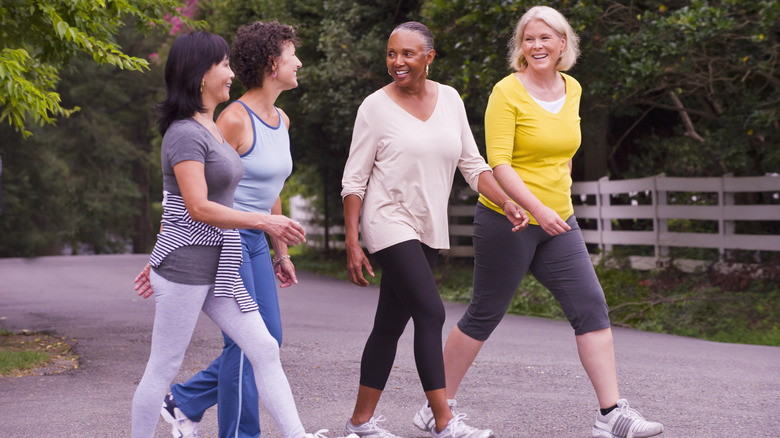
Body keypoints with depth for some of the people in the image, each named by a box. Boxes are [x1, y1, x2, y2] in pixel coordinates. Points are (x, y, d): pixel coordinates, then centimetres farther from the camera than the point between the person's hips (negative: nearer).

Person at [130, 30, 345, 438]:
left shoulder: (212, 129, 16)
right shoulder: (186, 133, -14)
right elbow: (198, 208, -21)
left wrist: (158, 262, 23)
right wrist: (263, 221, -23)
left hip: (219, 267, 9)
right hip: (185, 265, -9)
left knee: (265, 350, 2)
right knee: (163, 367, 1)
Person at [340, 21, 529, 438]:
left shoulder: (449, 100, 6)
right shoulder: (376, 107, -6)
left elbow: (472, 165, 9)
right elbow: (354, 180, -4)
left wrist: (507, 203, -5)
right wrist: (352, 243, -9)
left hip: (428, 229, 5)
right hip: (390, 223, -5)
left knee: (390, 324, 9)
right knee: (431, 314, -16)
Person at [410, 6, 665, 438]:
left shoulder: (572, 89, 7)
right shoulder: (507, 92, -12)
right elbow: (498, 161, -19)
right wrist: (537, 209, -29)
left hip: (558, 223, 6)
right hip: (506, 220, -6)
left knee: (592, 307, -5)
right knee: (483, 316, 3)